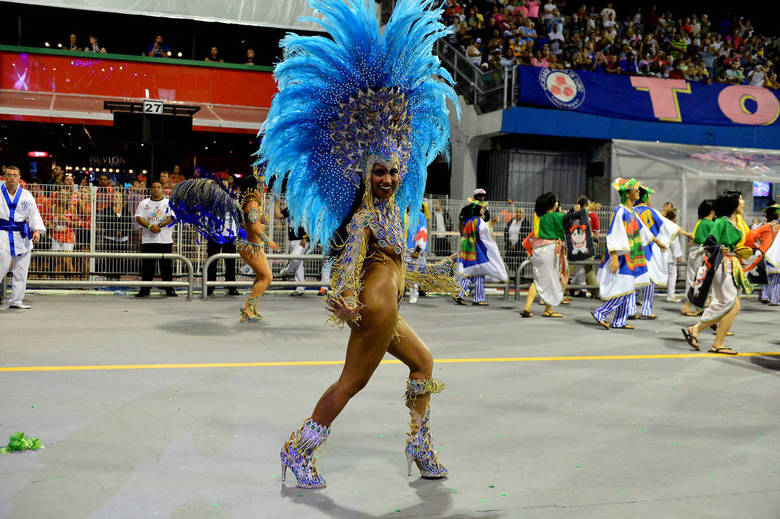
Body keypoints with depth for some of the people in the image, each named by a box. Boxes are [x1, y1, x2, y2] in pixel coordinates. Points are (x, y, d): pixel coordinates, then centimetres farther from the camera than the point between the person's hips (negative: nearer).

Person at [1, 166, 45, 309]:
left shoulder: (26, 195, 8)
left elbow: (33, 213, 5)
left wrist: (37, 230, -8)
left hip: (22, 237, 4)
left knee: (21, 270, 7)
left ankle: (16, 300, 18)